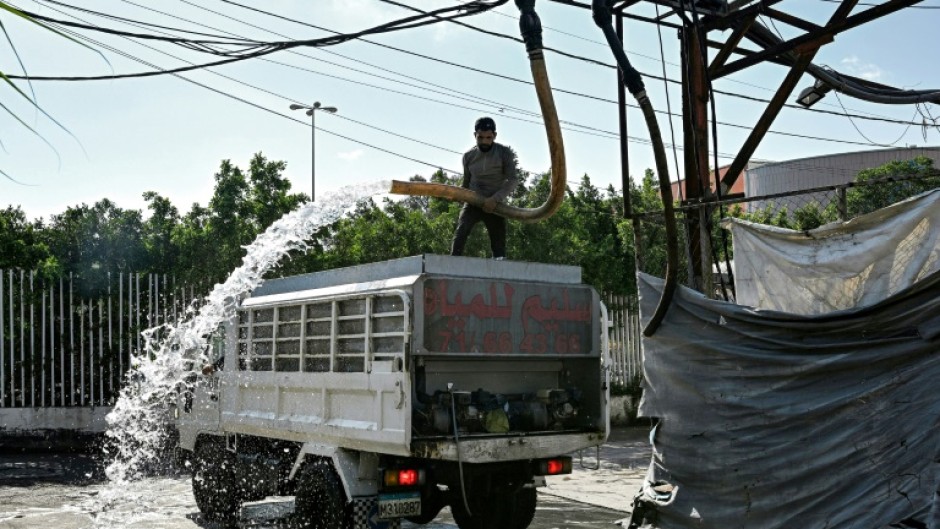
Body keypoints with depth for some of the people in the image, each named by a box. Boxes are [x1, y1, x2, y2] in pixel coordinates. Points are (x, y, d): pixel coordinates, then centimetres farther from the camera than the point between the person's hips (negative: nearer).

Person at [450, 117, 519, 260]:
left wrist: (495, 198, -21)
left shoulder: (504, 153, -3)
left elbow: (512, 180, -10)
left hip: (494, 205, -1)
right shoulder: (469, 156, 6)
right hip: (472, 203, 1)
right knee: (460, 232, -23)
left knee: (498, 244, -2)